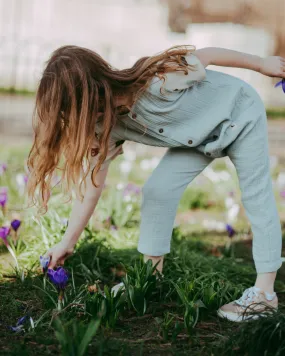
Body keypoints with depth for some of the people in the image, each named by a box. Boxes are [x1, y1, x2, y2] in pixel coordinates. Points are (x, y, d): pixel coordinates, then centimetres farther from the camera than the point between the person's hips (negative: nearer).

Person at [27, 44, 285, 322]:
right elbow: (91, 188, -10)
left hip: (239, 114, -6)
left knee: (257, 201, -4)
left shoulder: (155, 82, -38)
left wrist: (261, 64, -10)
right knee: (157, 191, -5)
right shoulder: (106, 125, -17)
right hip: (199, 136, 6)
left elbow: (207, 56, -24)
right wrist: (67, 243, -7)